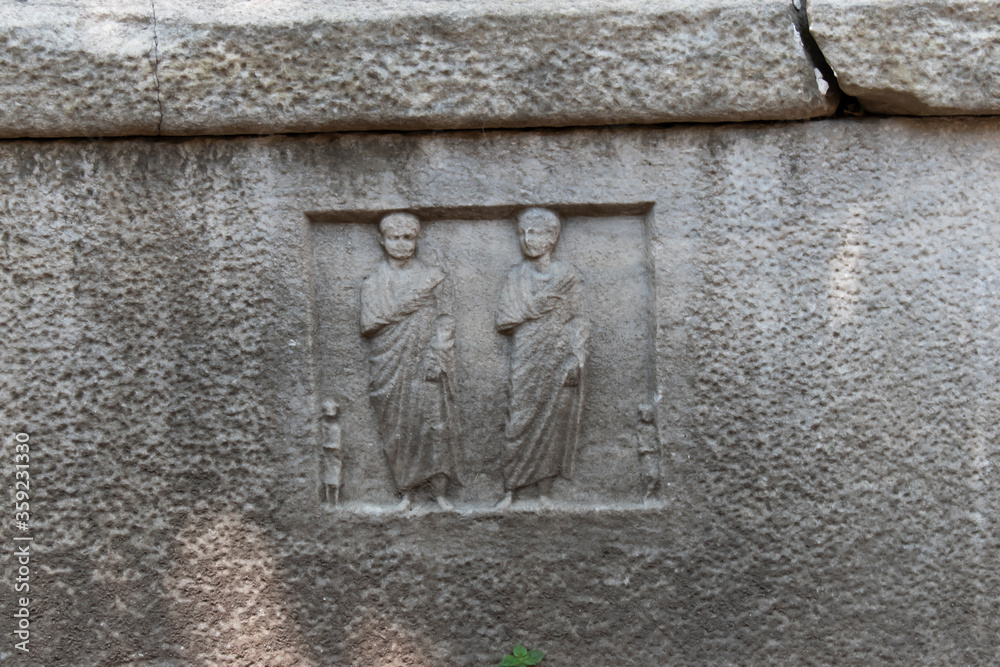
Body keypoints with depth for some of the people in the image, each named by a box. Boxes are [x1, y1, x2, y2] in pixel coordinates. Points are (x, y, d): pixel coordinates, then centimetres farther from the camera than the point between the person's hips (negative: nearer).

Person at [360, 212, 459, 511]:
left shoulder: (431, 277, 7)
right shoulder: (375, 282, 7)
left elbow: (444, 321, 2)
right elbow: (369, 324, -5)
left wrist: (436, 357, -11)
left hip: (425, 363, 0)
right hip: (390, 365, 0)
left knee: (435, 423, -5)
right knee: (398, 427, 2)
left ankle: (440, 490, 3)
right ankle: (406, 491, 12)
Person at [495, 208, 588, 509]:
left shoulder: (568, 275, 5)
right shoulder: (515, 277, 8)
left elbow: (578, 319, 2)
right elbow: (504, 319, -2)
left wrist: (577, 357, -9)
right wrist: (544, 305, -6)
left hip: (558, 360, 0)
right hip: (526, 360, 0)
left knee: (553, 422, 0)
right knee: (519, 420, -3)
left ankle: (544, 491, 8)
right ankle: (510, 490, 2)